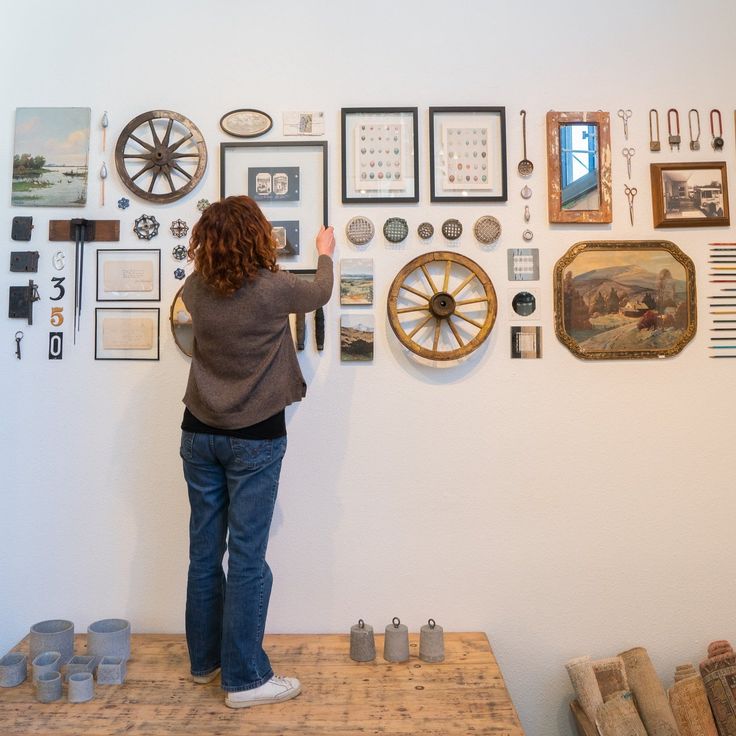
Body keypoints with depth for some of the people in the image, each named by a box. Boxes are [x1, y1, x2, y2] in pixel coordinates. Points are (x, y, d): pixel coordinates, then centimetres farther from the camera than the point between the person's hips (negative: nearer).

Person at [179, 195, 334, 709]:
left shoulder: (196, 289, -1)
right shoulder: (274, 288, -14)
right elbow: (320, 294, 8)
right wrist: (325, 254, 27)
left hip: (200, 434, 6)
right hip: (254, 440, -5)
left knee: (204, 551, 14)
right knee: (247, 558, 2)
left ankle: (205, 660, 32)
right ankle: (244, 678, 14)